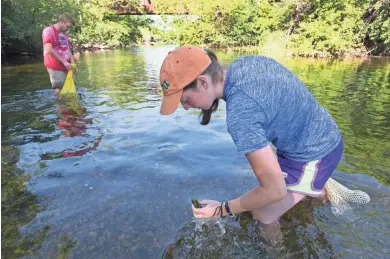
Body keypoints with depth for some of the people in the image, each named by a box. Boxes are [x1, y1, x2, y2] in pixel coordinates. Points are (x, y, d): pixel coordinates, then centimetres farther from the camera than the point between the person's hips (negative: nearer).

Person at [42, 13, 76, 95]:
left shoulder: (64, 35, 20)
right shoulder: (48, 31, -3)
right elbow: (49, 50, -13)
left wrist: (73, 63, 0)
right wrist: (64, 62, -15)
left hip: (67, 67, 7)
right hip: (56, 68, -7)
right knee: (59, 90, -8)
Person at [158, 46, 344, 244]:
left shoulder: (239, 115, -36)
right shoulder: (247, 62, -9)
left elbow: (275, 190, -32)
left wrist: (223, 210, -18)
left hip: (312, 157, -9)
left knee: (262, 216, 7)